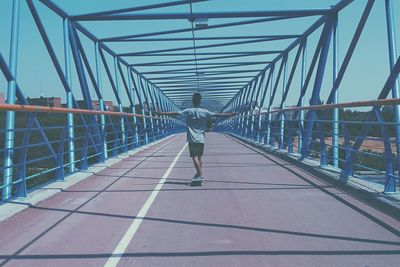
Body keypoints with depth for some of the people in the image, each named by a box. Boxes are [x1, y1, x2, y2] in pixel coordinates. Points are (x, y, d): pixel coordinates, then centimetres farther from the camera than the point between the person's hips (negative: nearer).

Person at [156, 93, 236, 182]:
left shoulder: (188, 111, -3)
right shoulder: (205, 112, 1)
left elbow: (175, 113, -7)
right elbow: (217, 115, -1)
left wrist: (162, 113, -2)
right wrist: (230, 114, 6)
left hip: (192, 139, -3)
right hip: (201, 139, 3)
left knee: (194, 157, -5)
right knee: (199, 157, 17)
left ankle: (201, 175, -16)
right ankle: (199, 174, 25)